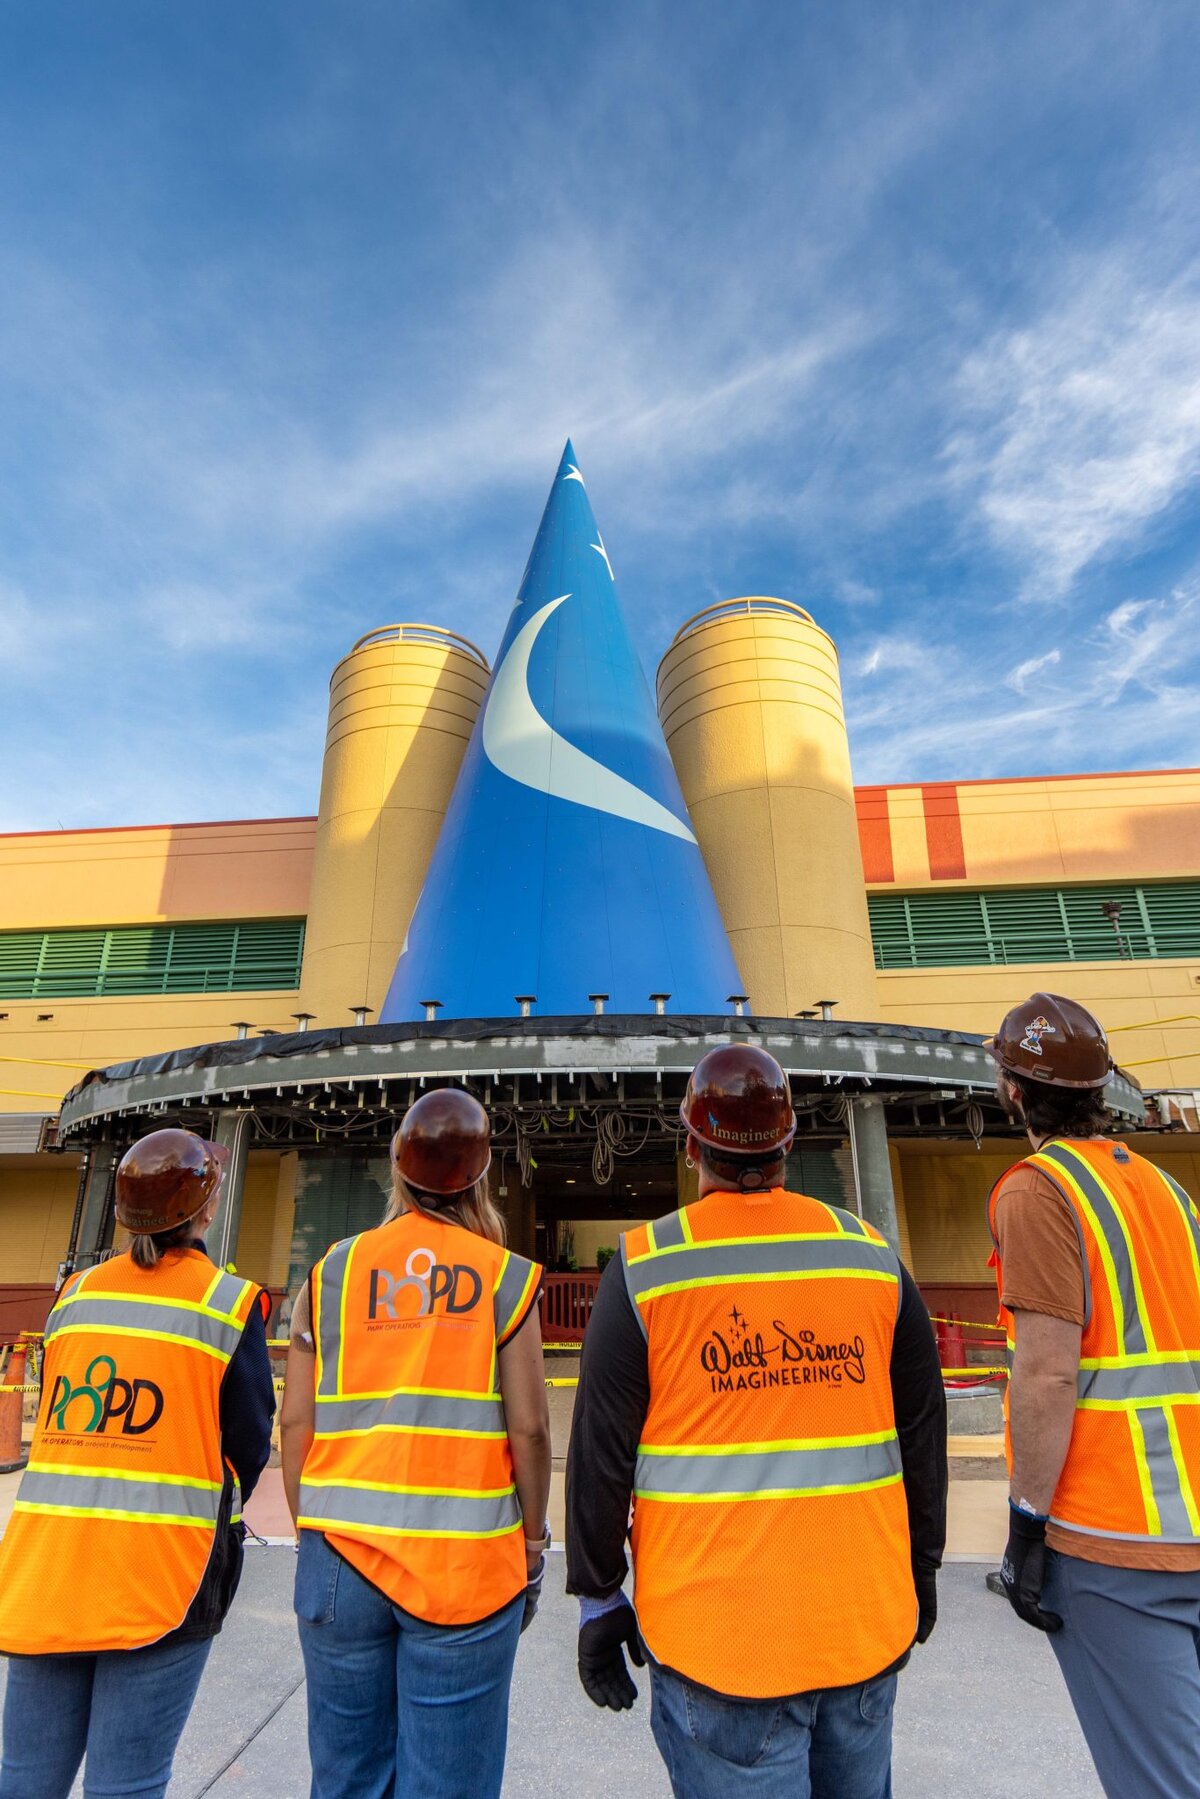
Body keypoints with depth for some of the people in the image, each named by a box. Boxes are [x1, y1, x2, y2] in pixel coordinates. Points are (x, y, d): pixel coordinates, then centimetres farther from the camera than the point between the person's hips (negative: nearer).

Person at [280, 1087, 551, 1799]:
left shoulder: (334, 1270, 0)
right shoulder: (504, 1276, -7)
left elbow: (296, 1421, 2)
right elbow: (528, 1428, -7)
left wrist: (313, 1527, 14)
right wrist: (533, 1542, 6)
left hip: (341, 1554, 3)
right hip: (466, 1558, -2)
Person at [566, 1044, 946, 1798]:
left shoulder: (643, 1265, -11)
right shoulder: (874, 1255, -2)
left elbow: (602, 1452, -8)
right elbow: (923, 1434, 4)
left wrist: (599, 1600, 3)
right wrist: (922, 1570, 17)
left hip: (714, 1630, -3)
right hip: (867, 1622, 4)